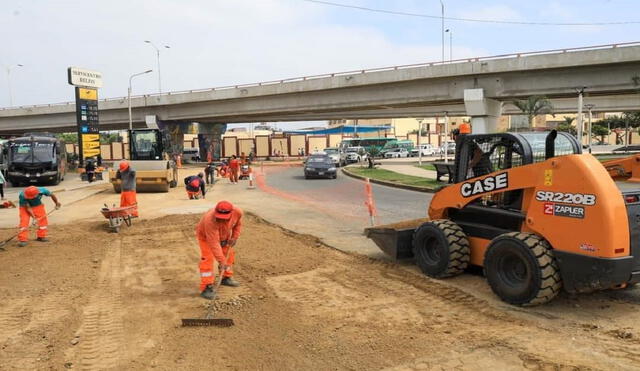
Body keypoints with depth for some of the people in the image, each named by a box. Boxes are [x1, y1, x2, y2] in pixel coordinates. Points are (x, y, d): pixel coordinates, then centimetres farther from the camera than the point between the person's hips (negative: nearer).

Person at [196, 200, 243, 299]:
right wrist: (221, 260, -41)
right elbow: (214, 243, -42)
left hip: (224, 235, 6)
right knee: (207, 259, -16)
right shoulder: (210, 220, -45)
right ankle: (206, 287, -12)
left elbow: (238, 224, -4)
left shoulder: (237, 212, -31)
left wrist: (234, 237, -13)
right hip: (205, 235, -5)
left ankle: (226, 278, 32)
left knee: (229, 254, 11)